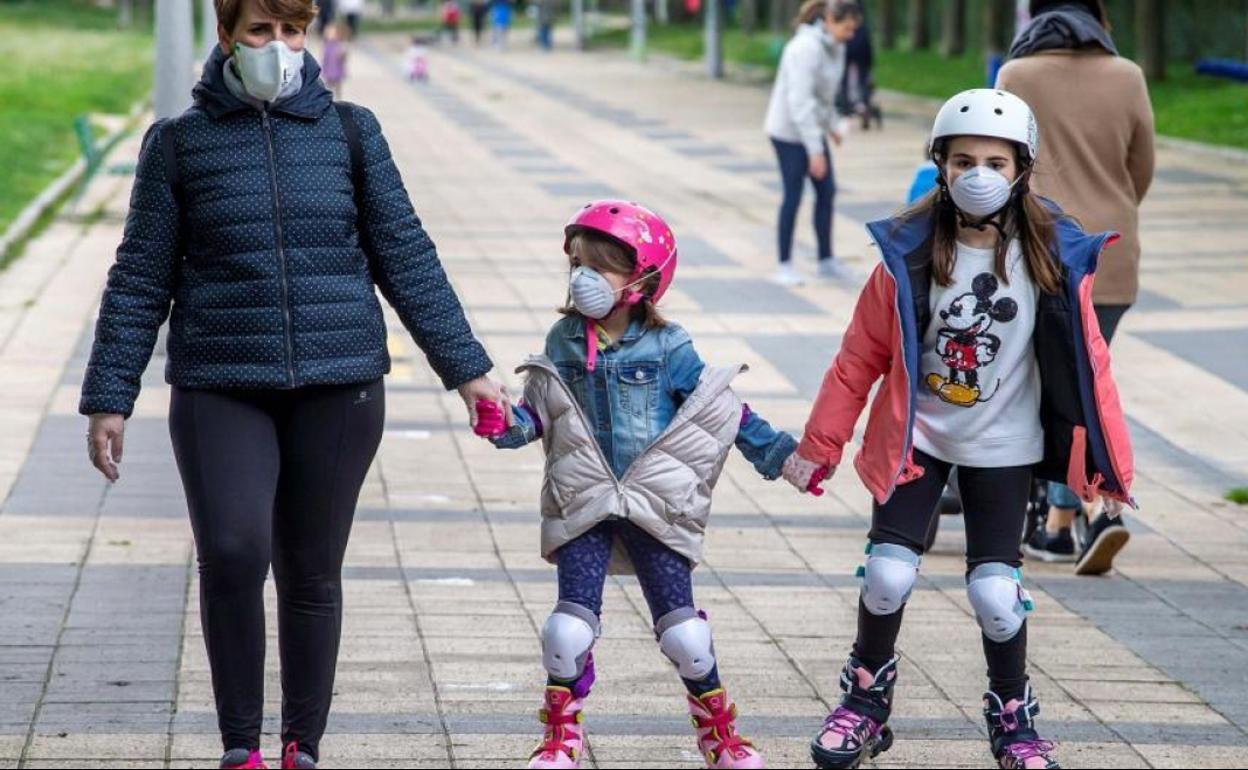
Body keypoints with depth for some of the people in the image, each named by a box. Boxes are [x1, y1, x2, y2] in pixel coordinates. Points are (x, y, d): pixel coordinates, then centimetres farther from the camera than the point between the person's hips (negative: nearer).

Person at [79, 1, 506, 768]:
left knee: (312, 573, 5)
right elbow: (142, 280, 6)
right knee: (232, 554, -17)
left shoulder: (349, 130, 6)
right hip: (220, 389, -1)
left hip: (339, 387, 1)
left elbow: (406, 257, 8)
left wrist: (465, 367, 5)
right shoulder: (180, 143, 4)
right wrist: (110, 399, 3)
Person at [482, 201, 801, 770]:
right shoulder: (563, 342, 1)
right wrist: (509, 426, -14)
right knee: (572, 621, -5)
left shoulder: (666, 348, -6)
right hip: (583, 505, 1)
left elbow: (721, 409, 2)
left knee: (681, 625, 1)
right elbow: (539, 411, 7)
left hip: (656, 505, -1)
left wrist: (774, 452, 1)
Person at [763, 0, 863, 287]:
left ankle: (826, 261, 17)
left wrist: (832, 124, 14)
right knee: (793, 196, -2)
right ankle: (785, 266, 9)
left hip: (812, 127, 8)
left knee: (827, 191, 7)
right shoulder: (807, 49, -25)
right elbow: (800, 101, -29)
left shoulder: (834, 46, 2)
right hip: (789, 131, -8)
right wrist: (815, 150, -30)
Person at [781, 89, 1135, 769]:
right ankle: (867, 699, 18)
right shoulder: (910, 252, -12)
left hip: (1001, 447, 0)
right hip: (915, 435, 0)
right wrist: (819, 447, 0)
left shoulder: (1054, 258, -11)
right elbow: (860, 357, -4)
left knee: (995, 589, -4)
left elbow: (1087, 362, -5)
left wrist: (1110, 463, -3)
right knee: (889, 573, -8)